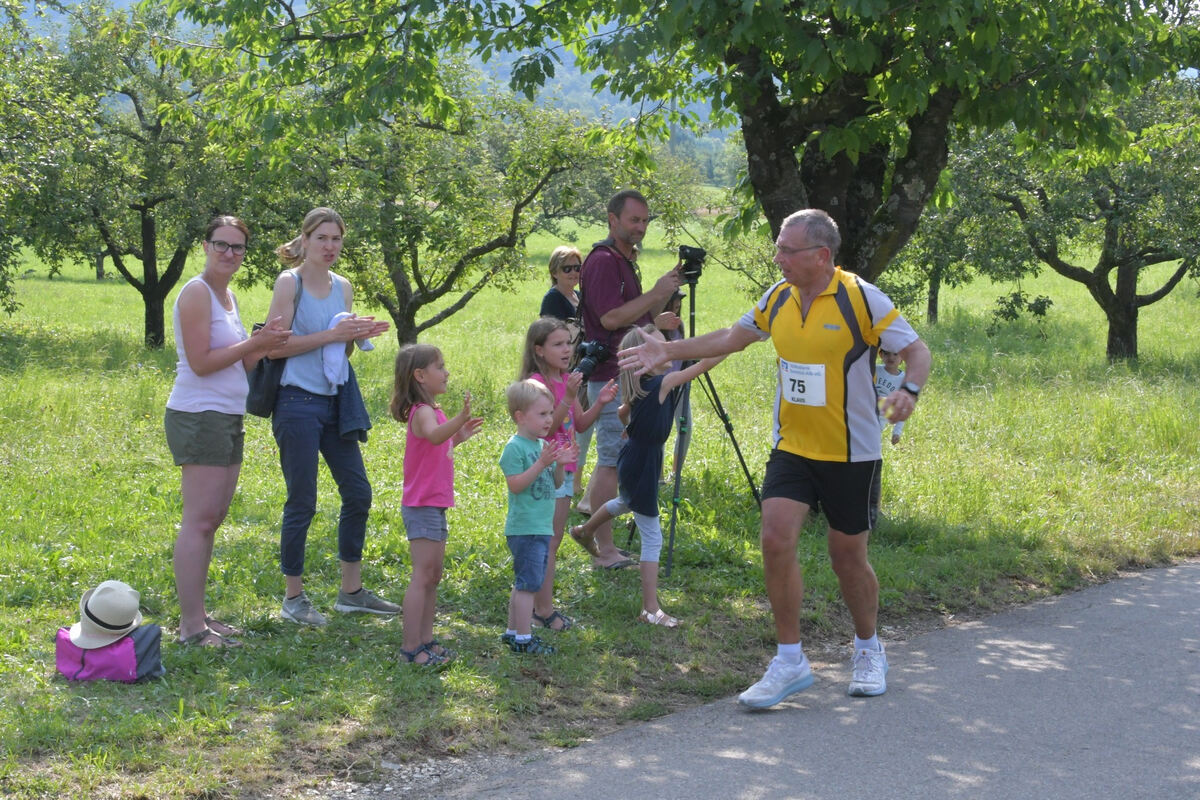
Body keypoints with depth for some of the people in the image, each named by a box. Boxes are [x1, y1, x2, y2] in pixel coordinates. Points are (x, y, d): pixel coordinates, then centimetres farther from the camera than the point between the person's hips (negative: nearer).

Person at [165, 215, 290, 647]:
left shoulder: (228, 296, 17)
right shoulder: (197, 292, -11)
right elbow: (201, 363, -17)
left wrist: (264, 344, 2)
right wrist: (255, 343, -14)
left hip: (227, 417, 10)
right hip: (199, 416, -10)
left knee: (212, 519, 11)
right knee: (199, 521, -10)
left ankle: (196, 615, 17)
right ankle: (191, 627, -9)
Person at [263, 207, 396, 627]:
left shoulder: (343, 286, 11)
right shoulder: (289, 282, -8)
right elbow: (275, 346, -15)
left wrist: (359, 335, -3)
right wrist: (331, 335, -19)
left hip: (336, 401, 7)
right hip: (298, 401, -7)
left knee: (358, 494, 9)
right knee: (302, 502, -1)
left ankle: (351, 591, 21)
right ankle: (293, 597, 12)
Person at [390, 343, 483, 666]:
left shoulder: (432, 411, 16)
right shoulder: (422, 412, -16)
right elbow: (433, 435, -41)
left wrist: (458, 436, 22)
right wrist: (459, 419, -56)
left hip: (434, 506, 10)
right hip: (422, 506, -10)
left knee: (433, 577, 13)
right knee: (423, 576, -9)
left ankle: (426, 640, 19)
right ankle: (411, 647, -7)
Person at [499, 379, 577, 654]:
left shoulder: (544, 445, 13)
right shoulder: (515, 447, -13)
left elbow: (556, 484, 16)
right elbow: (516, 485, -21)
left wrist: (560, 464, -2)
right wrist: (541, 464, -26)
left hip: (542, 527, 9)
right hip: (524, 527, -9)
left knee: (524, 582, 15)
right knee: (528, 582, -8)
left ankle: (513, 632, 24)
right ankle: (523, 638, -3)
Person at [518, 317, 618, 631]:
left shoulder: (566, 380, 10)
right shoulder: (536, 382, -16)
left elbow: (579, 425, 13)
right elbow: (545, 428, -23)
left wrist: (599, 403, -1)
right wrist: (568, 398, -31)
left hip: (564, 469, 9)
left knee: (553, 541, 13)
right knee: (546, 543, -5)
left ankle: (540, 603, 21)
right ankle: (544, 609, -1)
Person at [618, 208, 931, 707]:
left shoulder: (862, 299, -13)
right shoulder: (778, 298, 3)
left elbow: (917, 351, -10)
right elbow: (732, 338, 19)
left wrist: (909, 390, -31)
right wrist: (668, 351, 13)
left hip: (851, 454, -4)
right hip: (792, 447, 4)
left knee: (847, 556, 6)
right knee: (776, 538, -11)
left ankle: (868, 650, 33)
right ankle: (790, 662, 0)